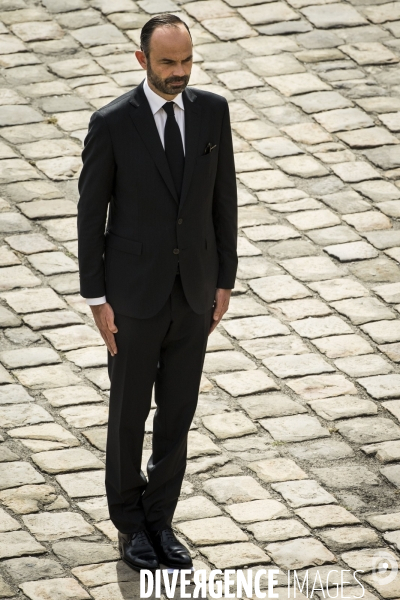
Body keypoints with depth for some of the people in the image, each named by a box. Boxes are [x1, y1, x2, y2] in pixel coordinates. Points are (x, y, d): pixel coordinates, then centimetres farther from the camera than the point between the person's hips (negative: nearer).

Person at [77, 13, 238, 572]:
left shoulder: (212, 110, -4)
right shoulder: (111, 123, -16)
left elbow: (223, 197, 4)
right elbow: (91, 213, -9)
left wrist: (225, 280, 5)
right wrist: (97, 300, -8)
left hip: (195, 289, 3)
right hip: (135, 291, -3)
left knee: (178, 411, 12)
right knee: (130, 411, 11)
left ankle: (160, 519, 28)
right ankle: (130, 523, 29)